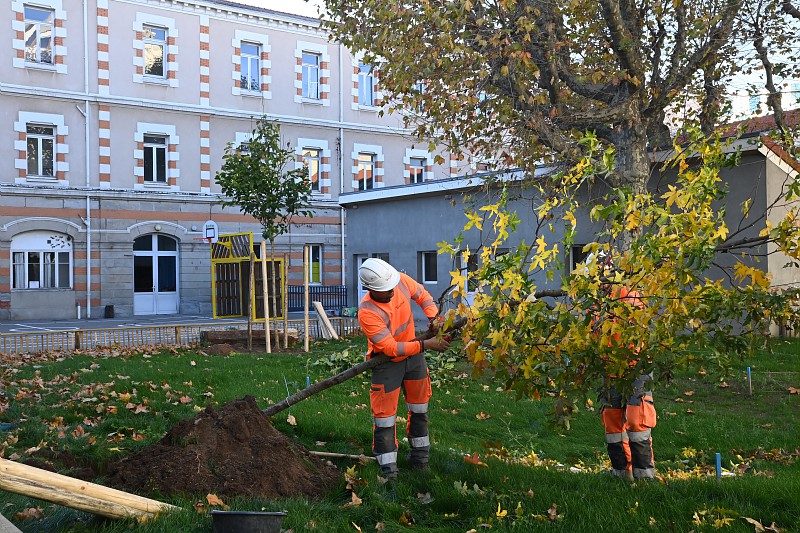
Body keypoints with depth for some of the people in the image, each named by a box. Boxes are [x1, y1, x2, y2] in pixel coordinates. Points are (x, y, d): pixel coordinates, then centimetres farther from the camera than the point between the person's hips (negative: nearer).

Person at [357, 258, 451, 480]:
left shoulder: (401, 281, -19)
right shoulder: (367, 312, -33)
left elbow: (422, 295, 3)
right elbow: (391, 347, -31)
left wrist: (433, 317, -14)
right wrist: (425, 344, -33)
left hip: (413, 354, 6)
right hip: (387, 362, -6)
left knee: (419, 407, 19)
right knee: (385, 415, -2)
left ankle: (420, 455, 36)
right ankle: (388, 468, 9)